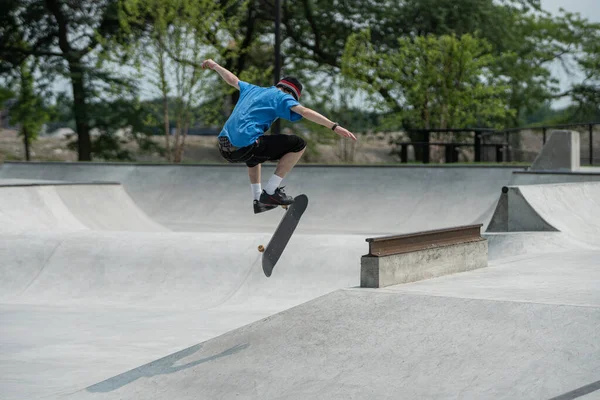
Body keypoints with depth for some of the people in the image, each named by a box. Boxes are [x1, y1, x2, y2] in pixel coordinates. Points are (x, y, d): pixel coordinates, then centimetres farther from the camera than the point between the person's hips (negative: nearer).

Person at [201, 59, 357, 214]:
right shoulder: (281, 96, 5)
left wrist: (214, 65, 60)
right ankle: (270, 192, -2)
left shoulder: (252, 90, 25)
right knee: (299, 145, -2)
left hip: (224, 149, 8)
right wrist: (334, 127, -15)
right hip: (245, 147, -8)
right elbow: (304, 112, -10)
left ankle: (258, 200, 30)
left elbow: (232, 79, 42)